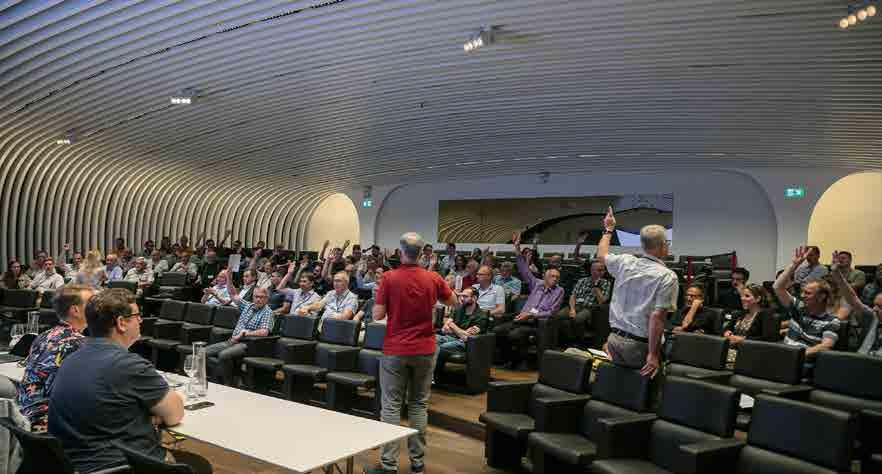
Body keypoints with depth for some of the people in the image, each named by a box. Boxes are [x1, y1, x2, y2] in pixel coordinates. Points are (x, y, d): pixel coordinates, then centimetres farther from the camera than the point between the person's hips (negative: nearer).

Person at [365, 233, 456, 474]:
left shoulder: (389, 278, -12)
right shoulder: (432, 278, -4)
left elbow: (378, 315, -10)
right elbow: (453, 302, 13)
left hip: (395, 350, -2)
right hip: (424, 350, 3)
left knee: (391, 406, 4)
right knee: (418, 405, 12)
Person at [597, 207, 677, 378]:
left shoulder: (625, 262, 3)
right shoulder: (667, 277, -12)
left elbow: (601, 254, 25)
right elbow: (657, 316, -20)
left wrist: (608, 229, 39)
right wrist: (653, 355, -17)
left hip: (614, 339, 6)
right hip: (639, 345, -5)